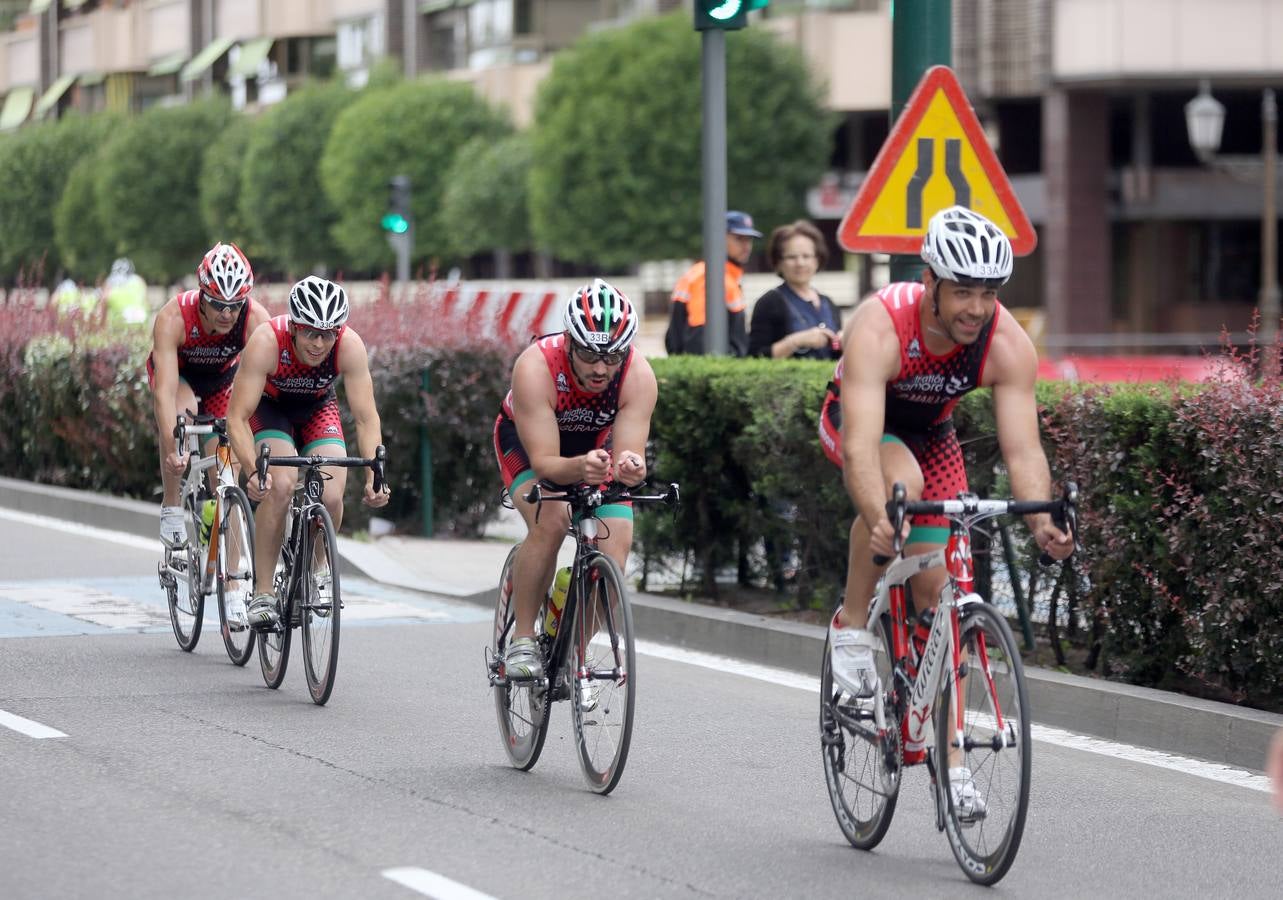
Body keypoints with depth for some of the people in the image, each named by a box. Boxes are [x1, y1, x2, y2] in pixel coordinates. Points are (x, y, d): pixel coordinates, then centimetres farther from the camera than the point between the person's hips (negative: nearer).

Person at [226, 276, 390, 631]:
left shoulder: (350, 346, -31)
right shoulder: (266, 341, -36)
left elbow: (367, 418, -27)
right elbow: (237, 418, -35)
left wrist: (374, 476, -41)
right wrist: (253, 471, -50)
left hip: (318, 409, 2)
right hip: (269, 407, -2)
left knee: (331, 497, -19)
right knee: (280, 485, -29)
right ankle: (263, 592, -18)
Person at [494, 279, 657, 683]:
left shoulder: (638, 376, -31)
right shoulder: (536, 367, -38)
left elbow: (628, 451, -34)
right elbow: (544, 461, -39)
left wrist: (630, 467, -57)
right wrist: (579, 468, -60)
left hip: (596, 442, 3)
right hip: (527, 440, -2)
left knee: (616, 543, -18)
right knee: (550, 521, -30)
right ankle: (521, 642, -16)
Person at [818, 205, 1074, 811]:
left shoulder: (1008, 345, -28)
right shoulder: (879, 327, -38)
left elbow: (1023, 448, -32)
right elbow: (862, 446, -47)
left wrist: (1043, 522, -50)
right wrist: (879, 522, -63)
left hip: (930, 433, 3)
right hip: (859, 421, -3)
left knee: (936, 588, -4)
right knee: (901, 480, -37)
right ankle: (851, 626, -17)